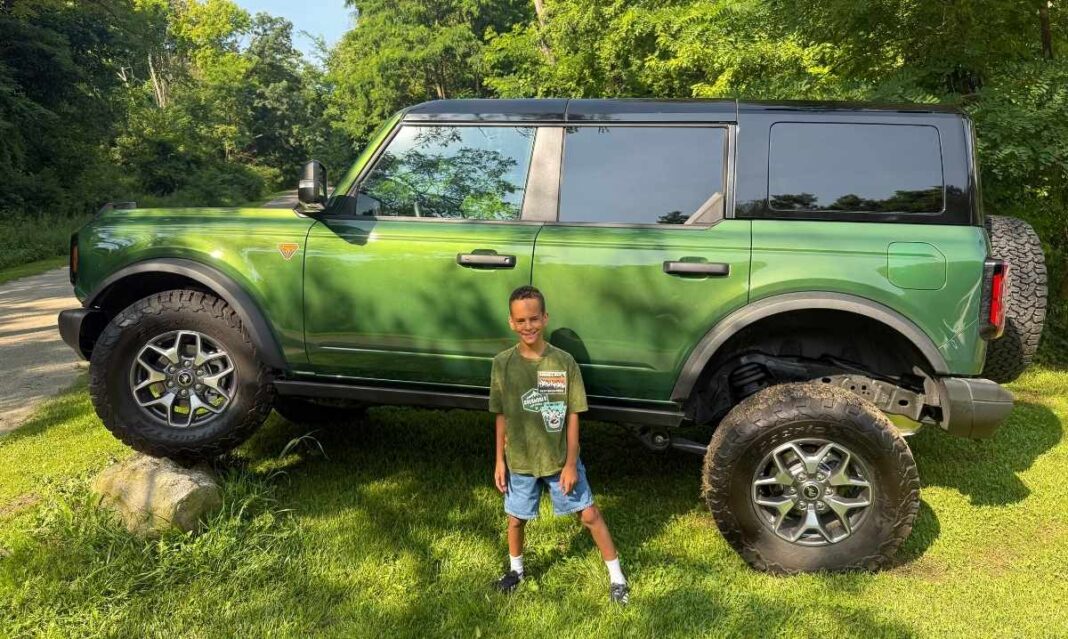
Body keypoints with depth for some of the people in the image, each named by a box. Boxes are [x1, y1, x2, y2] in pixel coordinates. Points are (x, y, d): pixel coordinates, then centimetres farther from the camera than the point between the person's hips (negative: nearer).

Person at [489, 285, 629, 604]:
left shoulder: (564, 361, -14)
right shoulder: (502, 364, -10)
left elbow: (573, 416, -9)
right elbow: (502, 416, -1)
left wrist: (571, 463, -10)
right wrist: (500, 460, 0)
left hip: (560, 459, -1)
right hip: (520, 461, 2)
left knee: (589, 514, 7)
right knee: (516, 518, 18)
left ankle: (617, 576, 24)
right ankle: (516, 568, 45)